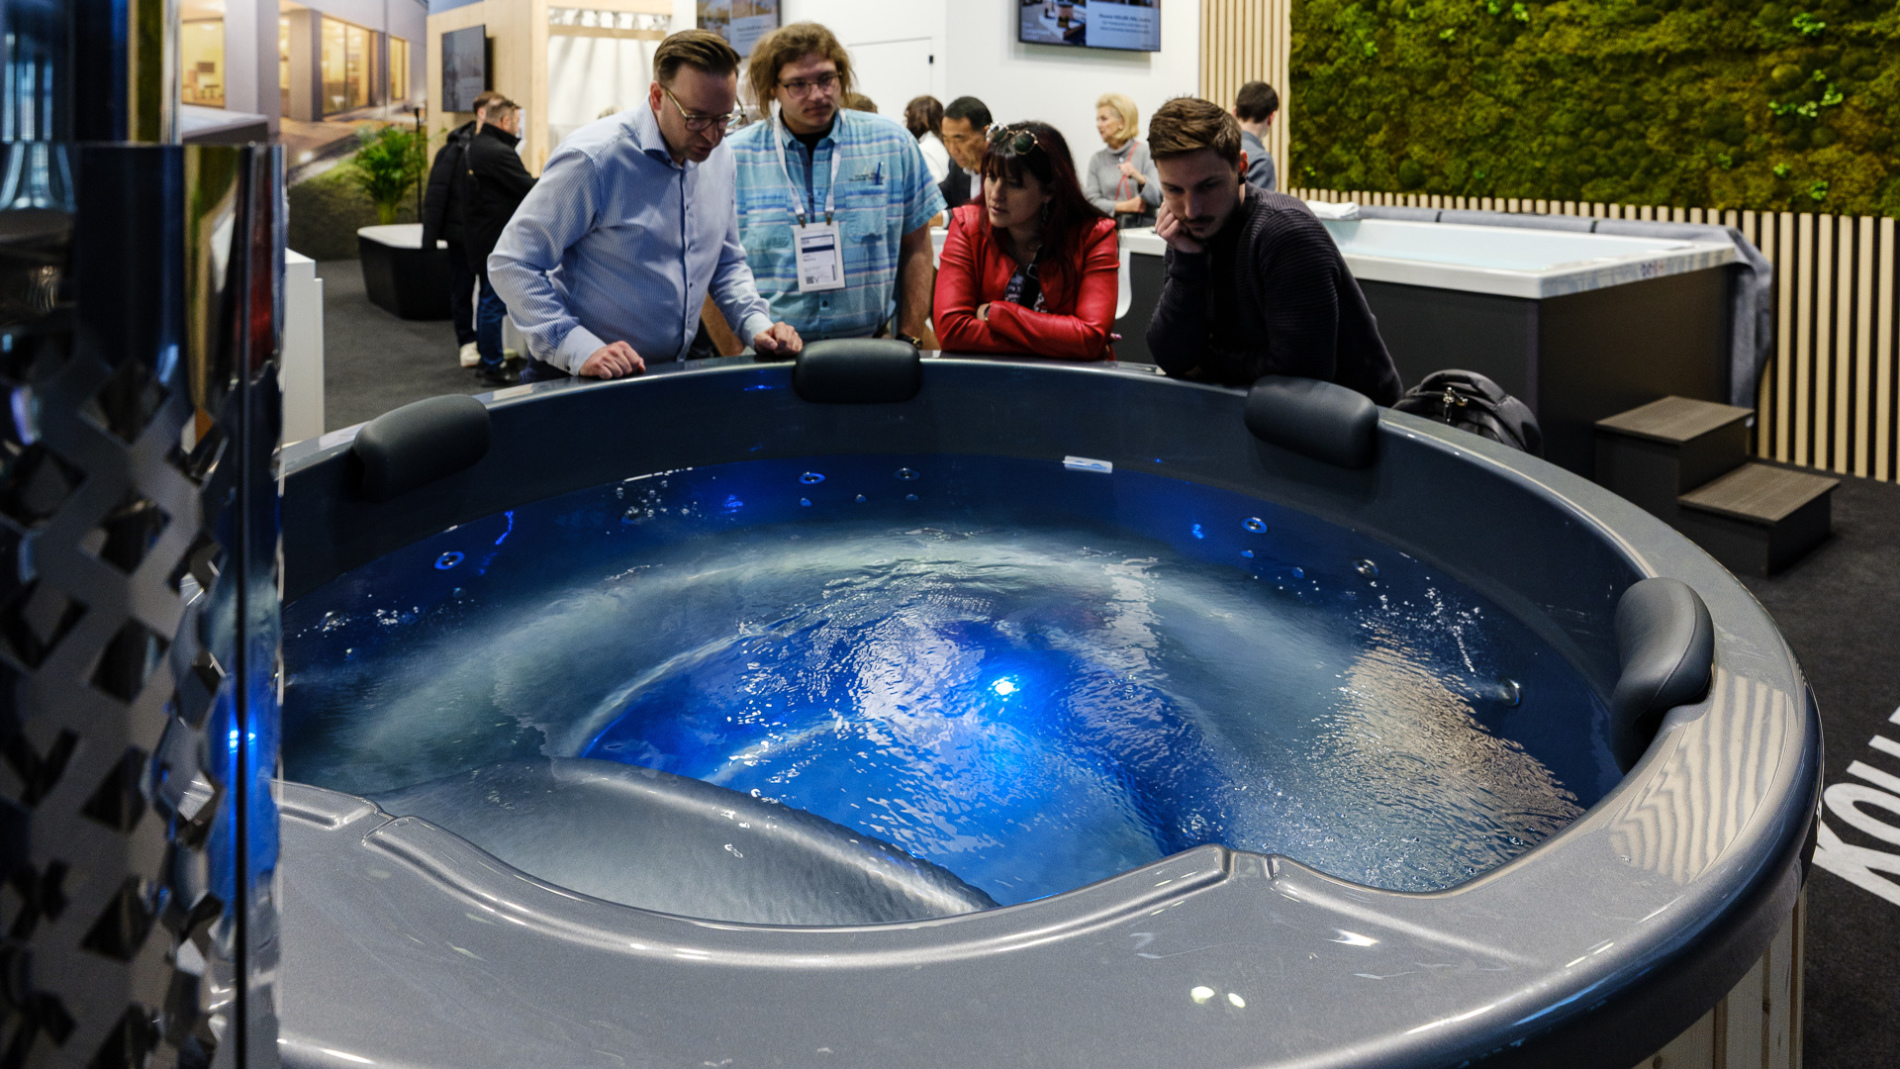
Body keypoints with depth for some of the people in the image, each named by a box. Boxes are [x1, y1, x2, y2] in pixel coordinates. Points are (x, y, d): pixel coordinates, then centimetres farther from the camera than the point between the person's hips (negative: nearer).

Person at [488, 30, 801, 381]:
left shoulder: (719, 158, 7)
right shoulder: (593, 159, -15)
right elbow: (511, 265, -15)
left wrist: (756, 325, 2)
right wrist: (579, 350, -25)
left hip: (671, 376, 3)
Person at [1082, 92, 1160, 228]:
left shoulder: (1146, 153, 2)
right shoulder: (1096, 159, 13)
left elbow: (1158, 198, -7)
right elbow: (1092, 201, 3)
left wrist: (1139, 178, -25)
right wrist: (1128, 206, -7)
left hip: (1143, 228, -3)